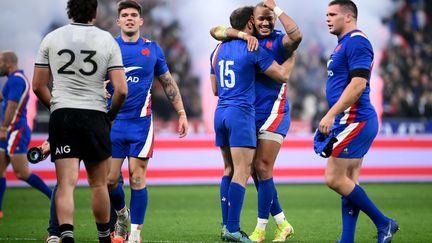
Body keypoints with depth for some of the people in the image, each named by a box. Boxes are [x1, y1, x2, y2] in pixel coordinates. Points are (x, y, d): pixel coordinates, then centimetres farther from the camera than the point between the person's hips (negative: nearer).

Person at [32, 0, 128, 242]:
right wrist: (111, 114, 13)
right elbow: (122, 90, -5)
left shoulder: (51, 38, 4)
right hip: (95, 115, 0)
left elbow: (38, 86, 6)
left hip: (61, 114, 1)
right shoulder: (107, 40, 0)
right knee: (99, 184, 13)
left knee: (66, 184, -4)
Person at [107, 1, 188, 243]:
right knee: (110, 179, 0)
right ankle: (121, 214, 30)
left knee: (137, 177, -5)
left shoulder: (153, 49, 5)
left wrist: (182, 114, 10)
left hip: (141, 121, 0)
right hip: (113, 121, 0)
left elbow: (169, 83, 14)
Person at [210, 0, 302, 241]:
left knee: (262, 169, -7)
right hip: (250, 113, 6)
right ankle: (282, 223, 18)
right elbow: (215, 31, -3)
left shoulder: (279, 41, -6)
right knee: (257, 171, 8)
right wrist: (243, 35, -19)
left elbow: (296, 36, -29)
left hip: (274, 113, -6)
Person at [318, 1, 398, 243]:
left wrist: (331, 114, -23)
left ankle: (384, 223, -2)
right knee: (349, 182, 7)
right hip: (349, 122, 10)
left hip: (355, 121, -10)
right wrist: (333, 120, 22)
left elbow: (358, 84, -22)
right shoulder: (344, 44, 19)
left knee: (334, 178, -11)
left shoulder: (356, 41, -12)